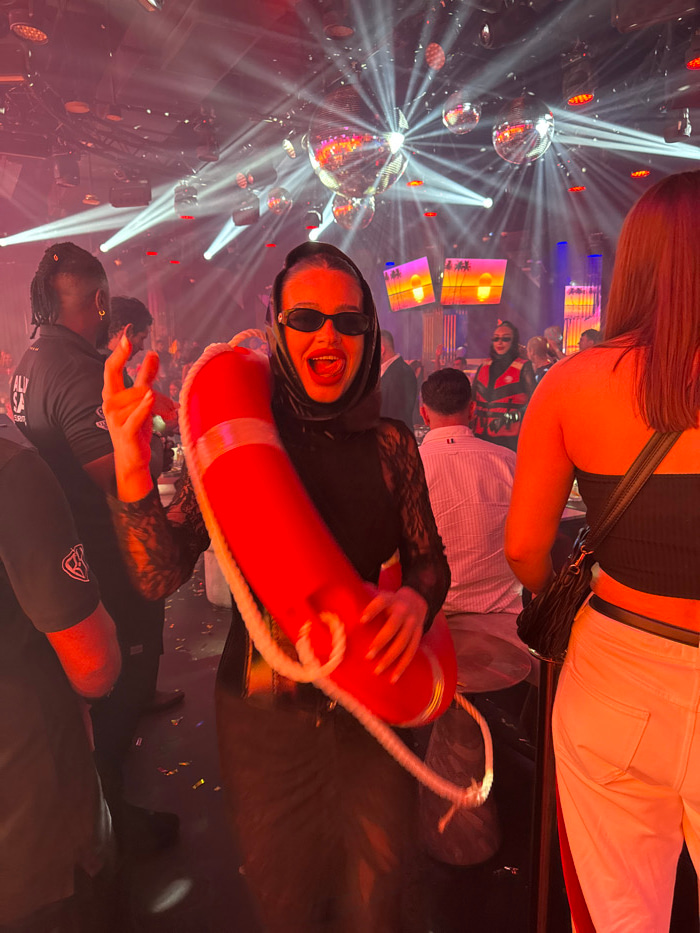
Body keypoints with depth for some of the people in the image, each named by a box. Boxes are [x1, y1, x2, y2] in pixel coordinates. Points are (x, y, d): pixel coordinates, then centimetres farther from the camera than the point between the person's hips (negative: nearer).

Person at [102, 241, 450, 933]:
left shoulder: (389, 442, -4)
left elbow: (429, 559, 4)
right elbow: (160, 576, -14)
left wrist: (415, 599, -18)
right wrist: (132, 469, -31)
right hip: (265, 714, 0)